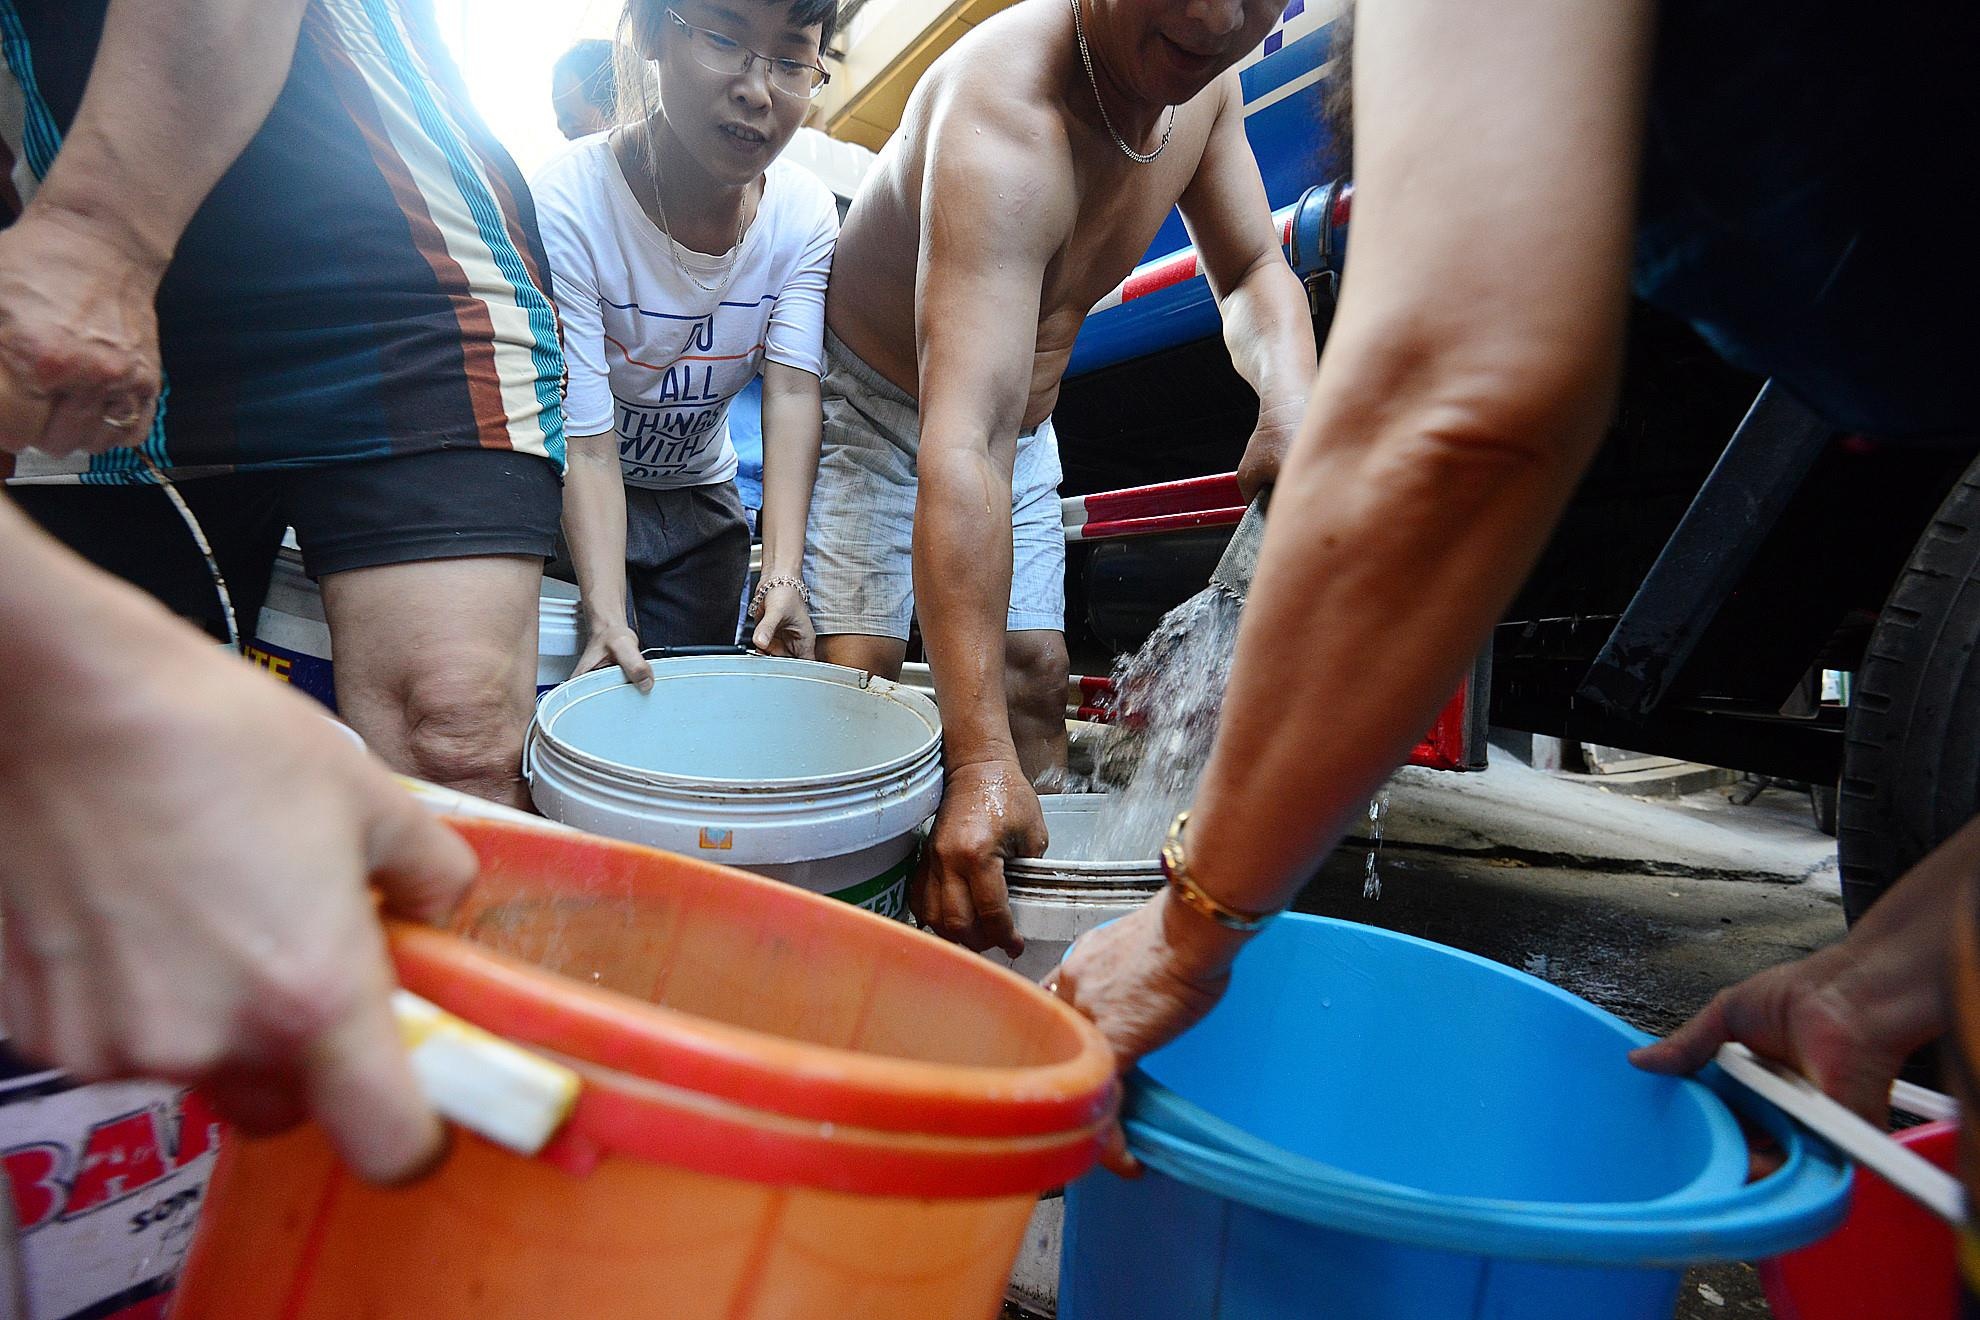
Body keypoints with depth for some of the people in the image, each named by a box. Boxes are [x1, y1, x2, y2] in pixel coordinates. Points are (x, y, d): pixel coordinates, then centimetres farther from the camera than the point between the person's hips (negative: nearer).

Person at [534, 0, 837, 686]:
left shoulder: (806, 215, -13)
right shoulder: (568, 204, -26)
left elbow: (792, 390, -23)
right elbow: (586, 445, -28)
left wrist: (782, 574, -36)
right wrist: (606, 615, -41)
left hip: (701, 498, 4)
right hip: (575, 499, -3)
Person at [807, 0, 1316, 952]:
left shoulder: (1207, 82, -12)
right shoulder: (1006, 114, -37)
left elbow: (1252, 273, 2)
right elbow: (962, 449, -48)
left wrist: (1291, 401, -24)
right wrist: (977, 757, -54)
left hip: (1022, 421, 7)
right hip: (875, 401, -6)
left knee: (1035, 676, 0)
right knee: (853, 674, -18)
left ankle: (1035, 931, 10)